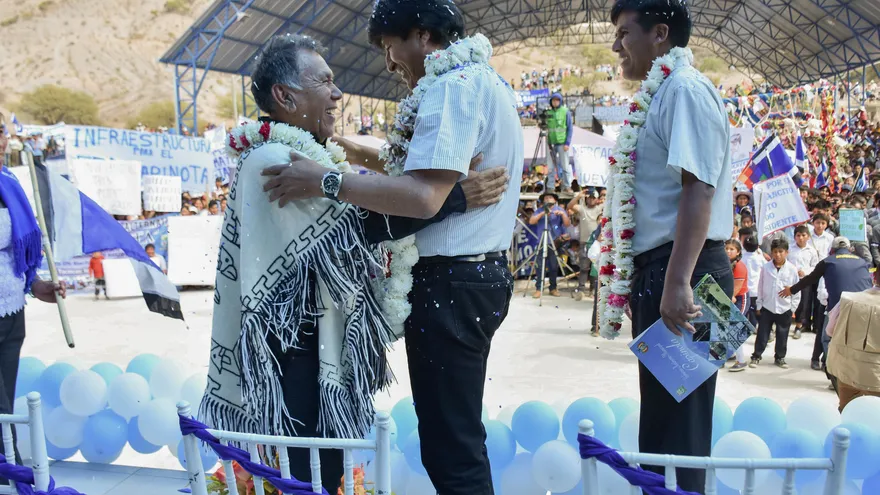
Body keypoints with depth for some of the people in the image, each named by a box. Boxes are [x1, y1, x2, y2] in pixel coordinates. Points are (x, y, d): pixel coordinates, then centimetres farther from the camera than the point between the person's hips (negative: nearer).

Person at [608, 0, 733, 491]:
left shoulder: (686, 89, -11)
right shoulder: (664, 94, 19)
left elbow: (698, 189, -21)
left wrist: (677, 283, -27)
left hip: (680, 271, -10)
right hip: (660, 269, 10)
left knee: (679, 419, -3)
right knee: (663, 411, 17)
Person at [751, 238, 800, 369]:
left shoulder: (792, 269, -7)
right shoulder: (766, 268, -4)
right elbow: (760, 288, 3)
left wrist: (793, 308, 0)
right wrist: (759, 305, 4)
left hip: (784, 309, 0)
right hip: (767, 308, 0)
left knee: (782, 336, 12)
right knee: (762, 335, 6)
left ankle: (780, 357, 28)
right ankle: (756, 357, 18)